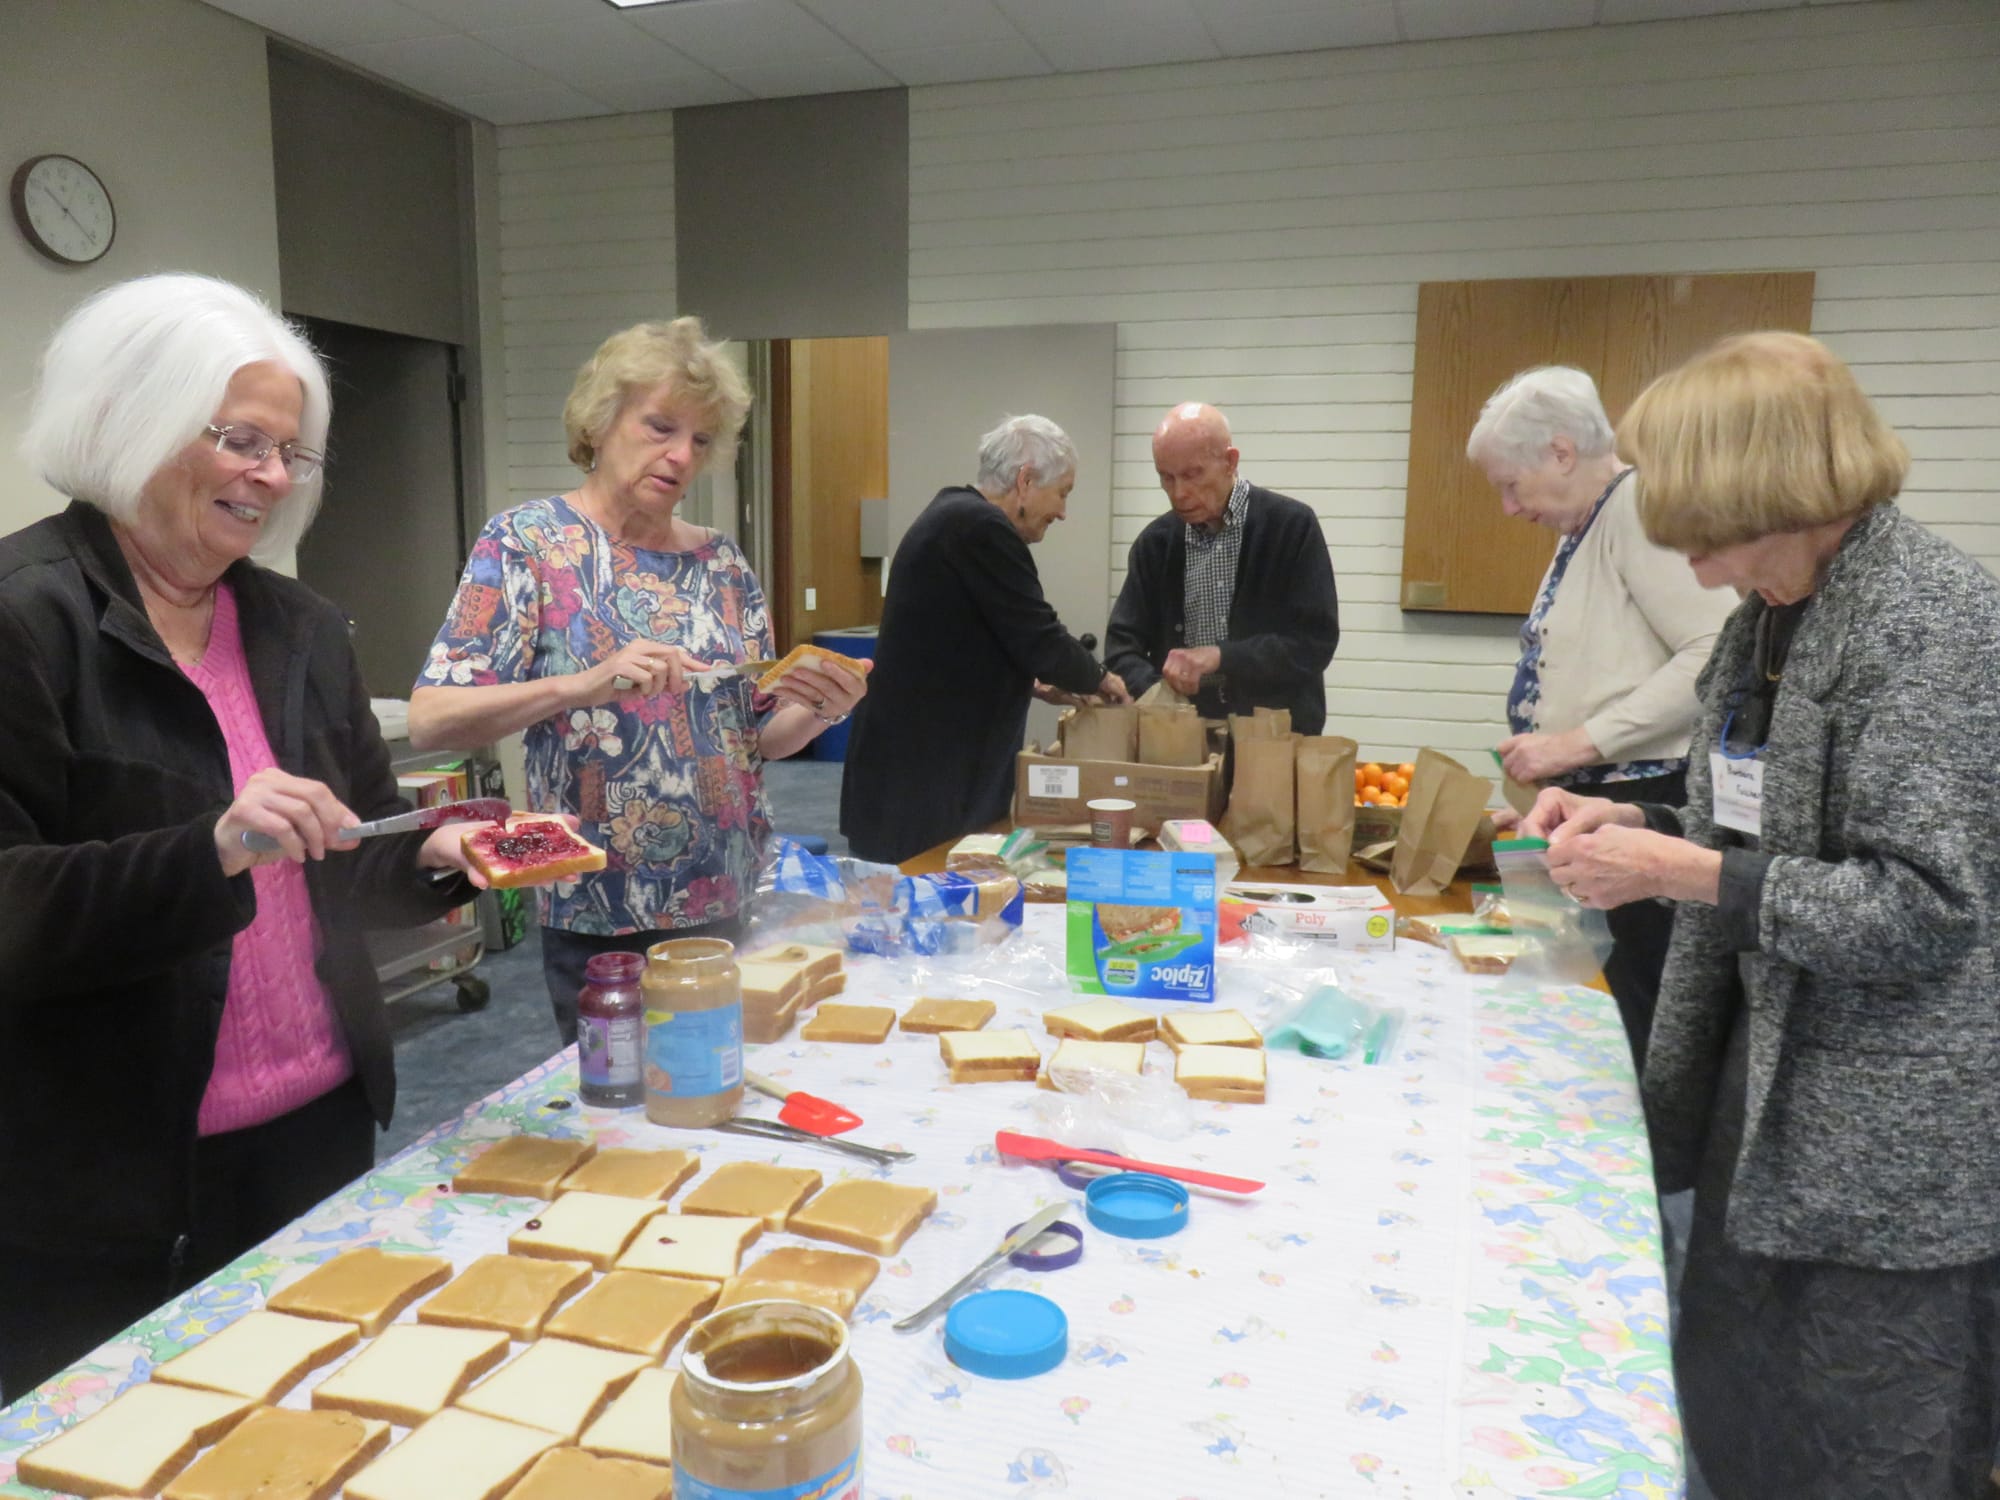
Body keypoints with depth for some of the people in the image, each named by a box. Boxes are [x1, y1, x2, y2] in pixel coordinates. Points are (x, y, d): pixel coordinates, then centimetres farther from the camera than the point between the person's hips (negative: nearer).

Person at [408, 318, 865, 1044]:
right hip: (601, 916, -4)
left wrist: (816, 711, -11)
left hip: (734, 901, 4)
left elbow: (756, 734, 11)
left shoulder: (721, 561, 6)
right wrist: (583, 684, -29)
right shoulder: (526, 541, -7)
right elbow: (429, 719, -15)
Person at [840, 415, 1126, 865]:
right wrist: (1099, 680, 0)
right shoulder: (981, 526, -16)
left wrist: (1030, 683, 14)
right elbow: (1037, 636, -17)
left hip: (925, 760, 10)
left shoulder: (958, 516, 15)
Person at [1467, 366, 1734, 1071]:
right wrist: (1544, 766, 15)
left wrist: (1577, 743, -20)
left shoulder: (1639, 505, -12)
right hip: (1589, 805, 9)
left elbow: (1716, 656, -22)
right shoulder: (1583, 527, 16)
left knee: (1635, 1031, -4)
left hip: (1645, 808, -9)